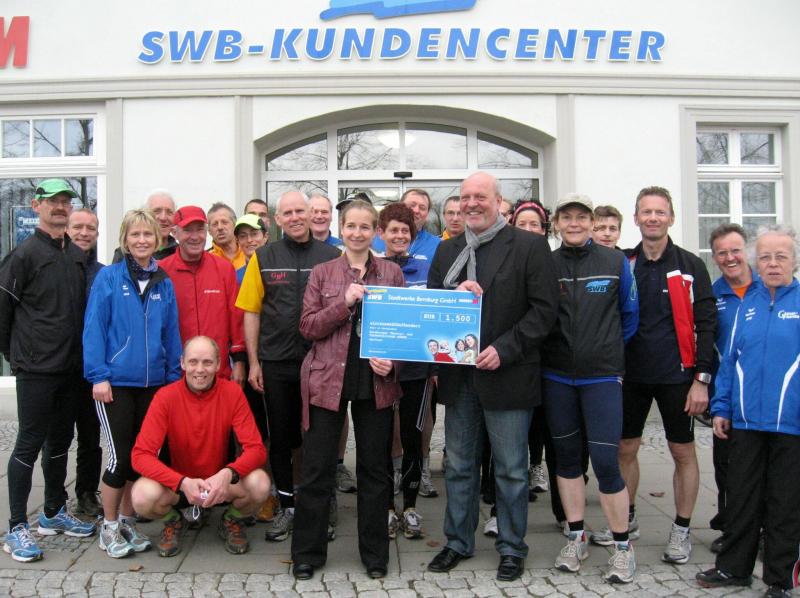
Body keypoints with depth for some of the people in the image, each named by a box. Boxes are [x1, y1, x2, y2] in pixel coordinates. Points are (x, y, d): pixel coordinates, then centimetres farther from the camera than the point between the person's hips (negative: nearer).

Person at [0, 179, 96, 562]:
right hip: (36, 370, -6)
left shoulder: (78, 256, 10)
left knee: (60, 441, 15)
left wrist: (81, 355, 10)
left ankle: (54, 513, 29)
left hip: (71, 368, 6)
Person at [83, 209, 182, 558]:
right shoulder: (109, 277, -4)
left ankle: (128, 522, 27)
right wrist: (98, 375, -12)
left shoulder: (164, 283, 8)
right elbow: (93, 329, -7)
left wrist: (173, 377, 6)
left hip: (153, 383, 4)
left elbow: (171, 333, 9)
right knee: (120, 457, -2)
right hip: (116, 382, -4)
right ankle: (109, 527, 17)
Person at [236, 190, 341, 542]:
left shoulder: (332, 256, 2)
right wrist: (253, 362, 0)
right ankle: (287, 507, 24)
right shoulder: (263, 258, 4)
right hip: (276, 364, 1)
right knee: (280, 437, 10)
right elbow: (251, 312, 4)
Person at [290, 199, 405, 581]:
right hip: (327, 380, -1)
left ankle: (375, 554, 24)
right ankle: (307, 553, 19)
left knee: (374, 468, 10)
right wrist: (344, 302, -16)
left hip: (376, 381, 1)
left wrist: (391, 359, -9)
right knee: (317, 468, 4)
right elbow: (308, 327, -2)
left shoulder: (392, 273, 6)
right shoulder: (322, 273, 4)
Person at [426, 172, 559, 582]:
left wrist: (504, 349, -17)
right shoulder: (447, 251, 11)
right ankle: (458, 542, 29)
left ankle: (512, 547, 23)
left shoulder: (530, 246, -4)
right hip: (458, 374, 5)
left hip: (506, 375, -4)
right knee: (459, 465, 14)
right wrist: (456, 294, -12)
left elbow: (544, 309, -9)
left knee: (510, 468, 7)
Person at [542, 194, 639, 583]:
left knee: (605, 461, -6)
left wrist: (607, 352, 9)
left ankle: (622, 546, 12)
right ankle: (576, 537, 27)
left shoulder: (615, 262, 0)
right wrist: (555, 350, 2)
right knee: (566, 455, 11)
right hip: (556, 376, 2)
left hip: (602, 376, -2)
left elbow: (629, 315, 9)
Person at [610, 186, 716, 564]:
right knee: (625, 449, 11)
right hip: (631, 374, 3)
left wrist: (701, 378, -10)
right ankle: (626, 519, 29)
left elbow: (705, 323, -5)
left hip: (676, 376, -2)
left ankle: (682, 530, 22)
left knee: (683, 452, 7)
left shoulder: (690, 266, -3)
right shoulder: (622, 264, 4)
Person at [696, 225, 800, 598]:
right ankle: (734, 567, 27)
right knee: (741, 498, 13)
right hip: (746, 422, 4)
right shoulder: (746, 305, 8)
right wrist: (721, 408, 9)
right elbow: (730, 360, 12)